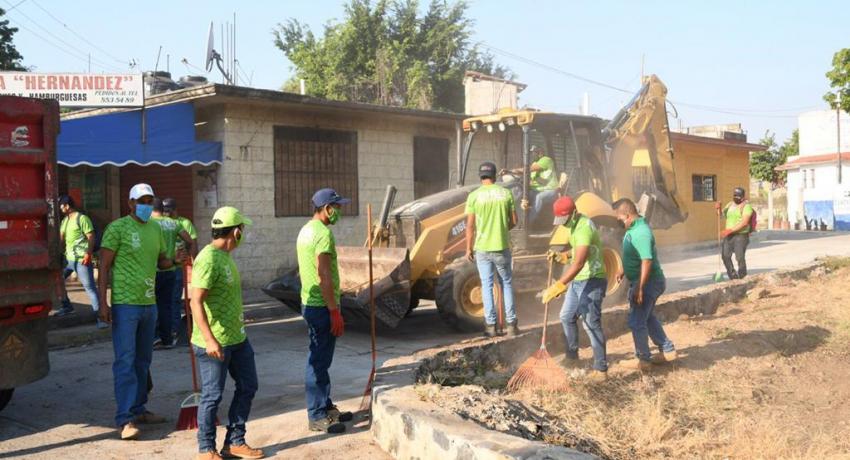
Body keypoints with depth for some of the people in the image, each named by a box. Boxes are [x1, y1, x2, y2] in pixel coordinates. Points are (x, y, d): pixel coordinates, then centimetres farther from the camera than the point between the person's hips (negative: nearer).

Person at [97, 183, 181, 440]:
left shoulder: (155, 229, 12)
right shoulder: (117, 228, -8)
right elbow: (104, 267, -9)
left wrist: (175, 260, 0)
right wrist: (103, 303, -15)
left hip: (149, 303, 7)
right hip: (125, 303, -7)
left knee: (143, 360, 14)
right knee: (125, 361, -7)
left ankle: (139, 409, 24)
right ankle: (125, 419, -5)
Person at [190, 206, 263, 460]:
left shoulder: (225, 256, 11)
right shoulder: (208, 259, -19)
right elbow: (196, 301, -25)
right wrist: (209, 339, -30)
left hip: (236, 338, 10)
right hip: (214, 343, -10)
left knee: (247, 387, 14)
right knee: (212, 396, 3)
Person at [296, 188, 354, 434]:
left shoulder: (306, 230, 13)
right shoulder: (324, 233, -18)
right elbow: (324, 276, -23)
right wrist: (335, 312, -21)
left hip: (310, 302, 10)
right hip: (322, 306, -10)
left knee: (320, 359, 17)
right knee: (319, 361, -2)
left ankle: (326, 407, 28)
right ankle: (317, 416, 6)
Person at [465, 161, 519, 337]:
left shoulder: (474, 196, -5)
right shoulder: (506, 193, -1)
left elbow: (470, 226, -5)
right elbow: (514, 221, 2)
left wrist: (469, 248, 4)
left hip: (482, 248, -1)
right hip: (502, 247, 1)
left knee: (487, 285, 7)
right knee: (506, 283, 13)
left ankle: (490, 326, 8)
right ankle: (511, 324, 12)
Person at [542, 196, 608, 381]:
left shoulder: (584, 227, -25)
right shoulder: (574, 225, 8)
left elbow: (579, 263, -33)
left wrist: (559, 285, -37)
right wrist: (562, 256, 8)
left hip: (592, 281, -10)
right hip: (578, 281, 10)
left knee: (591, 324, -8)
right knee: (567, 317, 18)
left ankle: (601, 369, -1)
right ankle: (572, 358, 32)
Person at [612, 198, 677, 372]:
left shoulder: (641, 233, -25)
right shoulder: (634, 228, 6)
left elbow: (647, 261, -30)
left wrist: (639, 287, -29)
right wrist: (623, 270, 26)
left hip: (647, 283, -10)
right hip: (649, 282, 10)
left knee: (636, 321, 0)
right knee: (648, 317, 21)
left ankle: (643, 359, 12)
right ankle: (668, 350, 31)